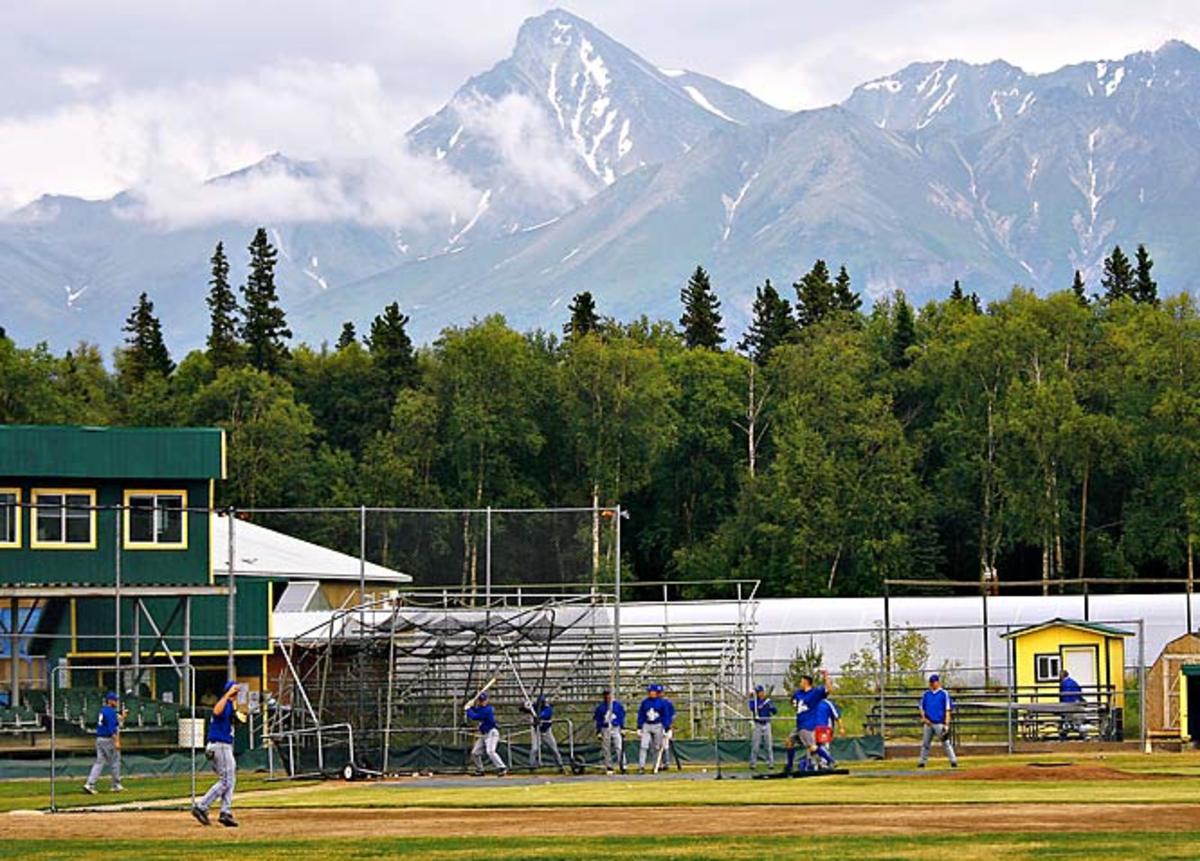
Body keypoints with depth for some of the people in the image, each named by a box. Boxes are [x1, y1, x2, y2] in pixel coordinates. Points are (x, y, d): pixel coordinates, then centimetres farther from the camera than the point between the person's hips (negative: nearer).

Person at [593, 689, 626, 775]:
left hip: (616, 728, -1)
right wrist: (598, 732, 4)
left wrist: (622, 728, 4)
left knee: (619, 748, -11)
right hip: (605, 729, 1)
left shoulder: (618, 705, 3)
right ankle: (608, 767, 11)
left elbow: (622, 716, 8)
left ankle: (622, 766, -11)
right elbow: (598, 720, 7)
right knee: (606, 750, 3)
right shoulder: (601, 707, 3)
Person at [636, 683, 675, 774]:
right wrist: (639, 728, 5)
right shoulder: (645, 702, 4)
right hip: (646, 726, 1)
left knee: (657, 747, 5)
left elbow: (666, 716, -2)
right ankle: (641, 767, -10)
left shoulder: (662, 702, -3)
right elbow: (640, 715, 9)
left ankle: (657, 766, 15)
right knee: (643, 746, -9)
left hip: (658, 726, -1)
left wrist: (666, 729, -6)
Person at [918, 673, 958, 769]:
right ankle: (922, 762, 17)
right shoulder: (926, 694, 12)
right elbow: (922, 708, 17)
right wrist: (924, 718, -1)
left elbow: (948, 710, -5)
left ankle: (953, 761, -6)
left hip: (939, 724, -5)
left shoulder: (944, 694, -1)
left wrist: (946, 724, -12)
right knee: (925, 743, 9)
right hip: (928, 724, 5)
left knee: (946, 743, -8)